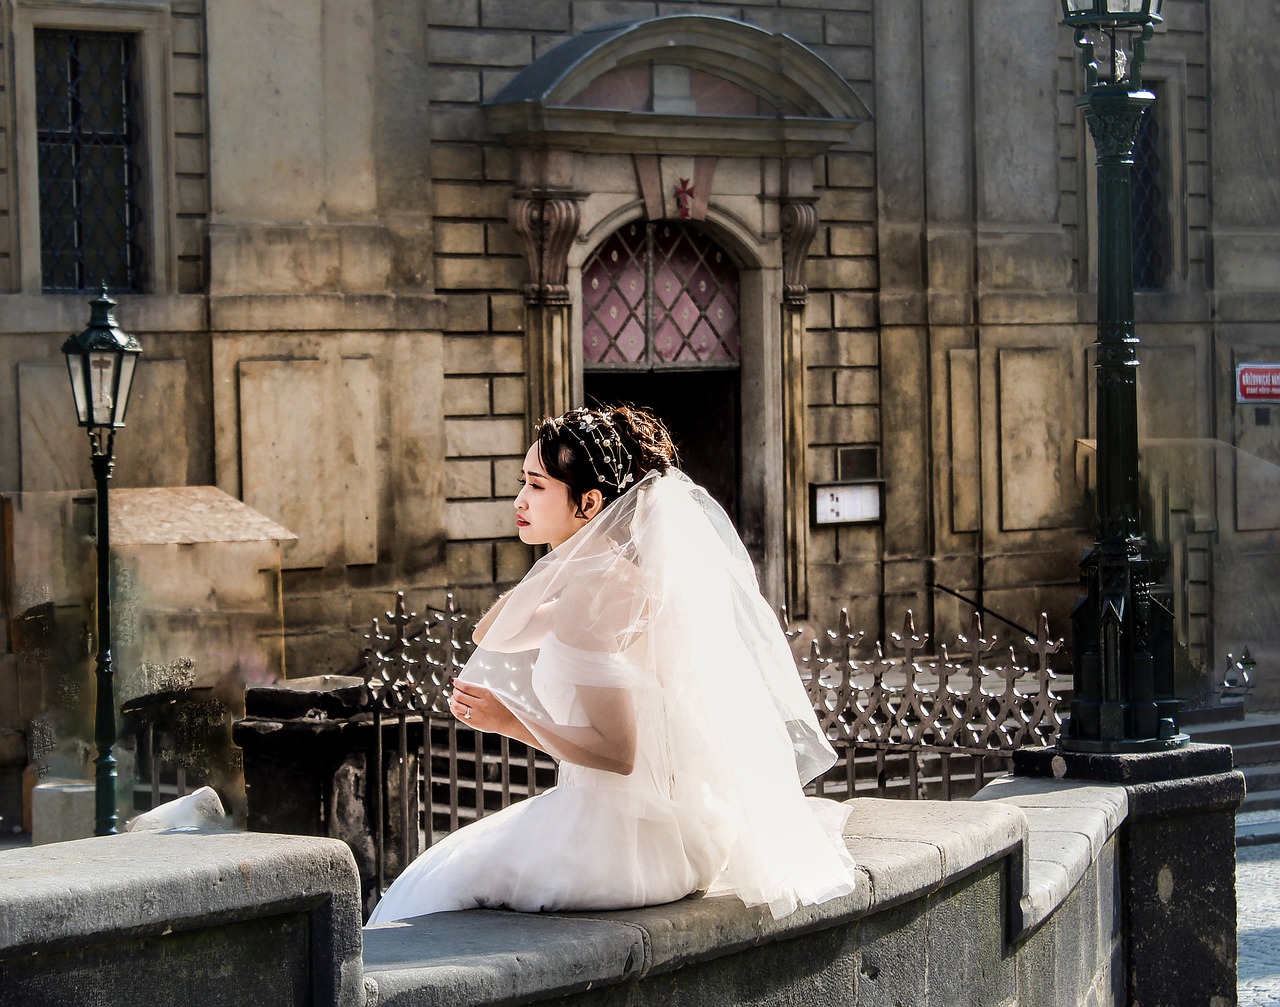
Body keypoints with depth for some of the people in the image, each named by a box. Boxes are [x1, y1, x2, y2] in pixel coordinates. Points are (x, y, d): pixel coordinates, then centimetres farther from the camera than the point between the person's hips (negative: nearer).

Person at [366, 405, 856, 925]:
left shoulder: (592, 596, -21)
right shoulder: (617, 572, 8)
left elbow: (615, 750, -23)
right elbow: (489, 634, 19)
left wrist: (511, 721, -17)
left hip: (619, 838, -9)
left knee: (434, 891, 8)